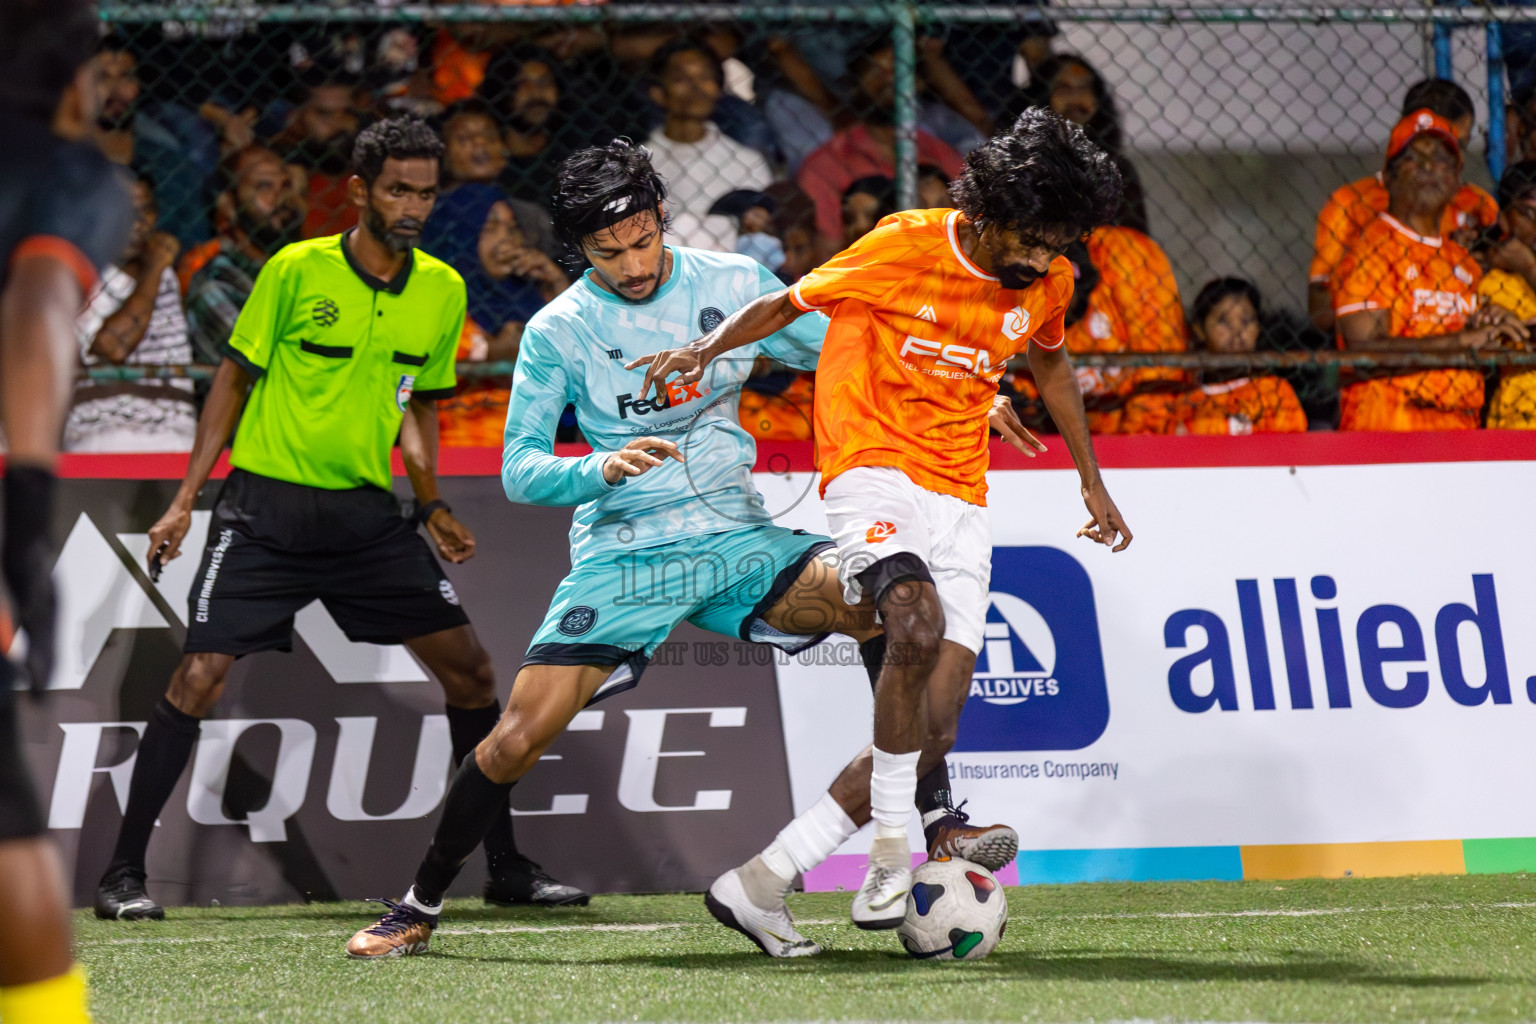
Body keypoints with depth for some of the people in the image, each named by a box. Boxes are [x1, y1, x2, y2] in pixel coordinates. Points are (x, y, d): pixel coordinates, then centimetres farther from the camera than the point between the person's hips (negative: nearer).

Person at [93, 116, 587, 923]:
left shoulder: (442, 291, 5)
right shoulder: (297, 271, -8)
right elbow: (234, 379, -1)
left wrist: (432, 504, 6)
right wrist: (186, 499, -4)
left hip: (367, 512, 4)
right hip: (266, 505, -4)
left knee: (469, 668, -1)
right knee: (199, 677, -12)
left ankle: (506, 867, 12)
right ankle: (124, 873, -2)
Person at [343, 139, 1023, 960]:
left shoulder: (732, 283, 1)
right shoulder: (559, 330, -5)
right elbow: (519, 468, -5)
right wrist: (603, 468, -25)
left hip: (735, 538, 2)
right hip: (623, 554, -2)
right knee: (518, 738, -13)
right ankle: (419, 908, 9)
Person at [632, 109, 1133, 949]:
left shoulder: (1047, 282, 5)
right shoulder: (904, 248, -10)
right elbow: (790, 303, 2)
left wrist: (1091, 479, 31)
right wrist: (704, 351, -15)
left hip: (960, 498, 6)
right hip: (872, 464, -6)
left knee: (933, 731, -6)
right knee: (919, 626, -36)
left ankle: (763, 880, 1)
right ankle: (892, 849, -24)